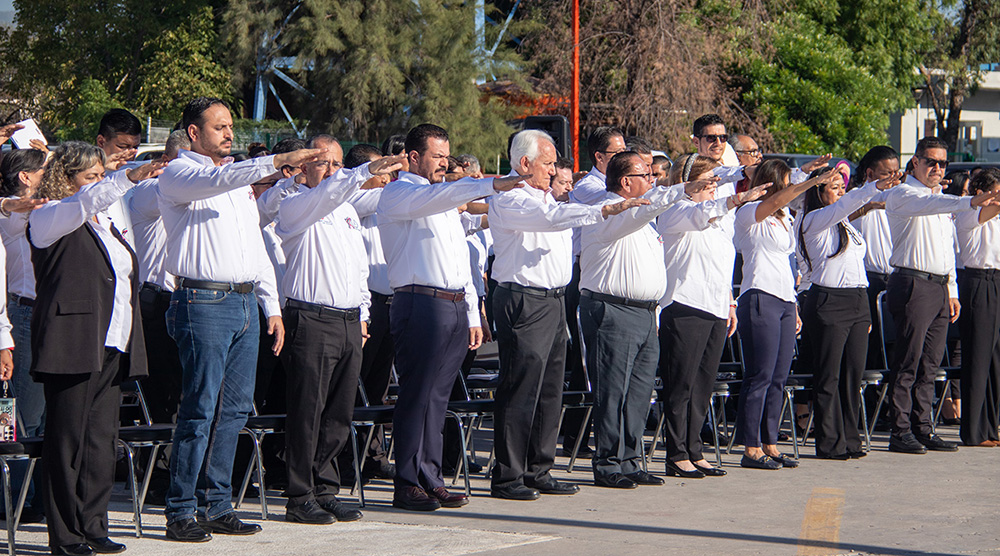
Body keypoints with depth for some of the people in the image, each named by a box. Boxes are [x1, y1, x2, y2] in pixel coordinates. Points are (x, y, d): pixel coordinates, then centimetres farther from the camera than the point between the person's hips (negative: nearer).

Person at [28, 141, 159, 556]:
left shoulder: (103, 222, 23)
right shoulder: (49, 218, 0)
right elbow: (84, 202, -21)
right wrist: (129, 179, -30)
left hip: (111, 347, 7)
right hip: (72, 346, -7)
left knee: (102, 438, 5)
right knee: (67, 440, -6)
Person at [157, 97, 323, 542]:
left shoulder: (240, 180, 22)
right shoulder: (180, 175, -2)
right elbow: (217, 180, -24)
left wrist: (272, 306, 18)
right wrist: (278, 162, -32)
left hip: (245, 302, 8)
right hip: (203, 301, -8)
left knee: (234, 409, 7)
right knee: (200, 409, -9)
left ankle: (217, 507, 13)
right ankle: (180, 513, -5)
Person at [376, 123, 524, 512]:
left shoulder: (446, 200, 25)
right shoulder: (398, 194, -1)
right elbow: (433, 198, -23)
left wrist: (473, 315, 20)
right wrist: (490, 185, -31)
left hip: (455, 307, 8)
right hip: (420, 304, -8)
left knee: (437, 397, 8)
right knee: (417, 395, -8)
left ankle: (431, 480, 11)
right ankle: (408, 484, -5)